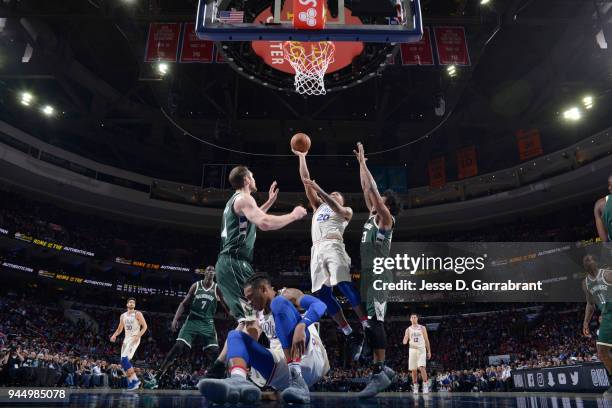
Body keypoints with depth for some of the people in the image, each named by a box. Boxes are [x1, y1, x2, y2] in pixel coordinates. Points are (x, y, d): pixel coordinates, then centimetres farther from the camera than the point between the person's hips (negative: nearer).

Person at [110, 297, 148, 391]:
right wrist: (114, 335, 1)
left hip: (134, 339, -7)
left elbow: (145, 326, -9)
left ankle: (134, 380, -13)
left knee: (125, 359, -19)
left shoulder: (138, 314, -5)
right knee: (124, 361, 2)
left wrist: (138, 336, -20)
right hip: (126, 339, 7)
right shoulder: (123, 316, 13)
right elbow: (120, 329, 21)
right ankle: (133, 381, 8)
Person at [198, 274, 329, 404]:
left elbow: (319, 305, -17)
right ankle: (238, 379, -35)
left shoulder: (287, 295, 2)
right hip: (282, 365, 7)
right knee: (235, 335, 1)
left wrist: (301, 326, -35)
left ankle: (297, 378, -35)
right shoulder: (260, 317, 23)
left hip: (309, 356, -6)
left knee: (279, 302, -22)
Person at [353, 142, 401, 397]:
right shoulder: (373, 215, 18)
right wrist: (360, 162, 24)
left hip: (379, 275, -9)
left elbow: (372, 189, -12)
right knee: (370, 323, 10)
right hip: (367, 275, 9)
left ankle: (378, 374, -17)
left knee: (374, 321, -17)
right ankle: (382, 369, 17)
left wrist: (363, 161, -6)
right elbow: (366, 189, 22)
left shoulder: (386, 219, -4)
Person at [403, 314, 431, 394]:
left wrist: (429, 351, 3)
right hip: (412, 350, 2)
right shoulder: (408, 329, 8)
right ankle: (415, 386, 12)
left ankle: (425, 385, -12)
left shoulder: (422, 328, 5)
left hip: (421, 349, -2)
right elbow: (405, 342, 4)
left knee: (421, 367, -18)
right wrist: (405, 340, -21)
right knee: (413, 369, 3)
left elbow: (426, 340, 7)